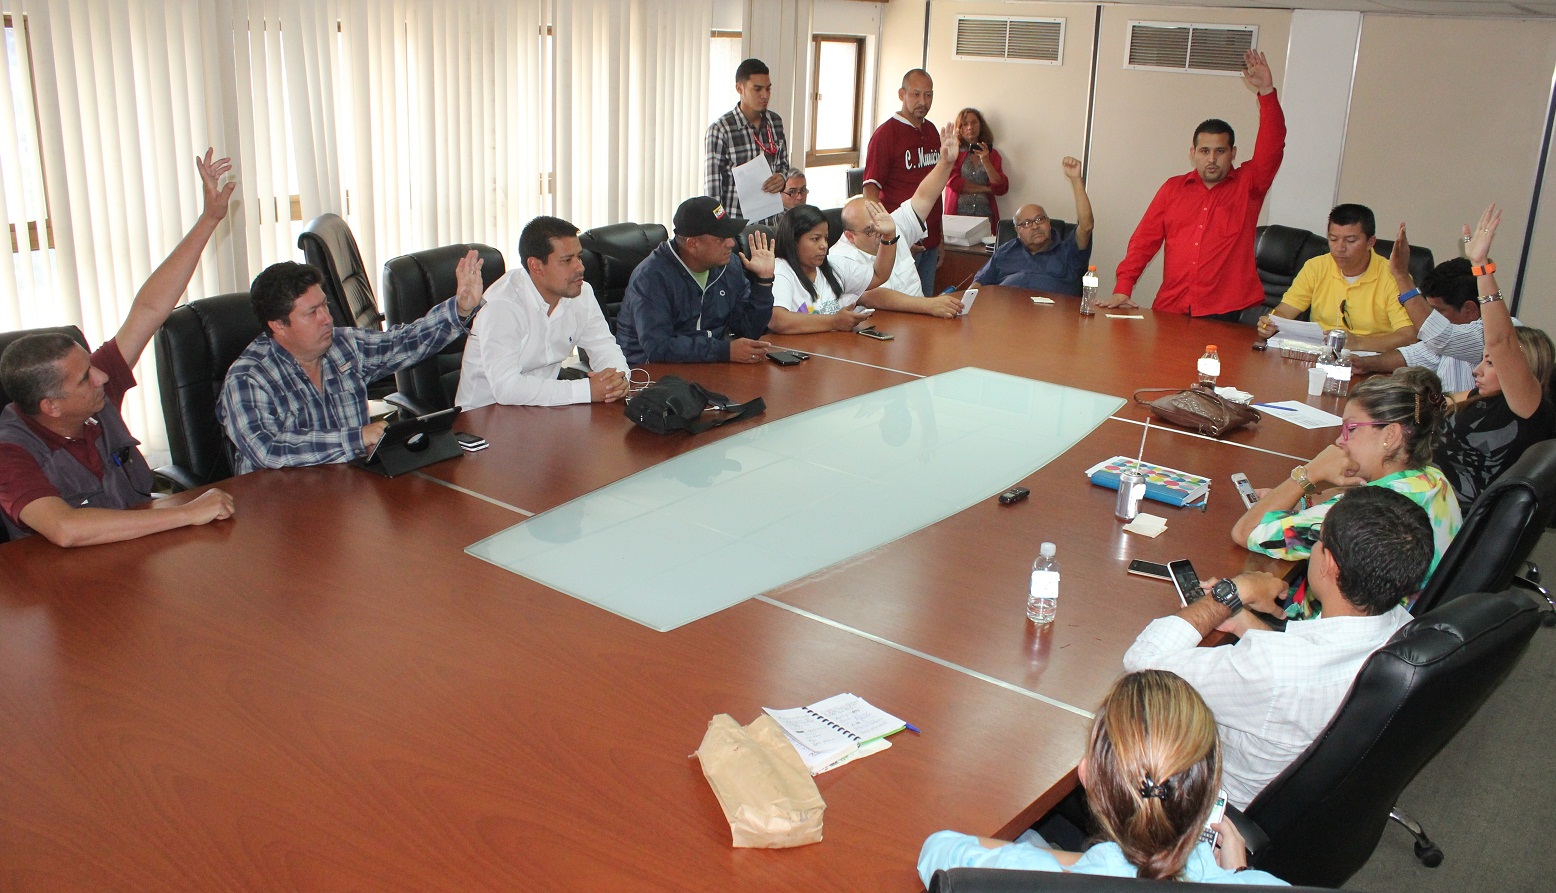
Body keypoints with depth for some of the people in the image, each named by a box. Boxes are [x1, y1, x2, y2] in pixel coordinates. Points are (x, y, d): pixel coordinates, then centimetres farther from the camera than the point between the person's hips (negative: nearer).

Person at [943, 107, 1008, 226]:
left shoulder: (992, 153, 12)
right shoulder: (953, 152, 3)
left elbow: (1002, 189, 3)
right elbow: (953, 182, -10)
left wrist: (986, 162, -8)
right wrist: (986, 189, -2)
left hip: (985, 216, 3)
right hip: (958, 215, -3)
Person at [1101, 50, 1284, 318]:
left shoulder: (1248, 185, 9)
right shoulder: (1173, 188, 12)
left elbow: (1272, 144, -4)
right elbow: (1144, 240, 6)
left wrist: (1267, 91, -14)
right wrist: (1123, 288, -4)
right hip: (1171, 309, 2)